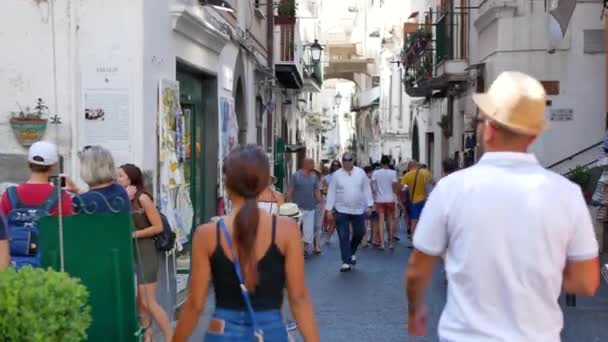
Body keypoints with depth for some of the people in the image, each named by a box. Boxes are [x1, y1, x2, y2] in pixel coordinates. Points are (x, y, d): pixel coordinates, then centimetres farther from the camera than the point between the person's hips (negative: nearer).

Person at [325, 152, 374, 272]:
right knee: (344, 237, -2)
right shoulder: (336, 175, -2)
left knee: (359, 233, 11)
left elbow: (366, 189, 4)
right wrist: (328, 209, -4)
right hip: (342, 210, -2)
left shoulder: (361, 173, 1)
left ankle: (352, 252, 38)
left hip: (358, 210, 2)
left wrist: (369, 205, -2)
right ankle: (346, 262, 4)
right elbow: (331, 192, -1)